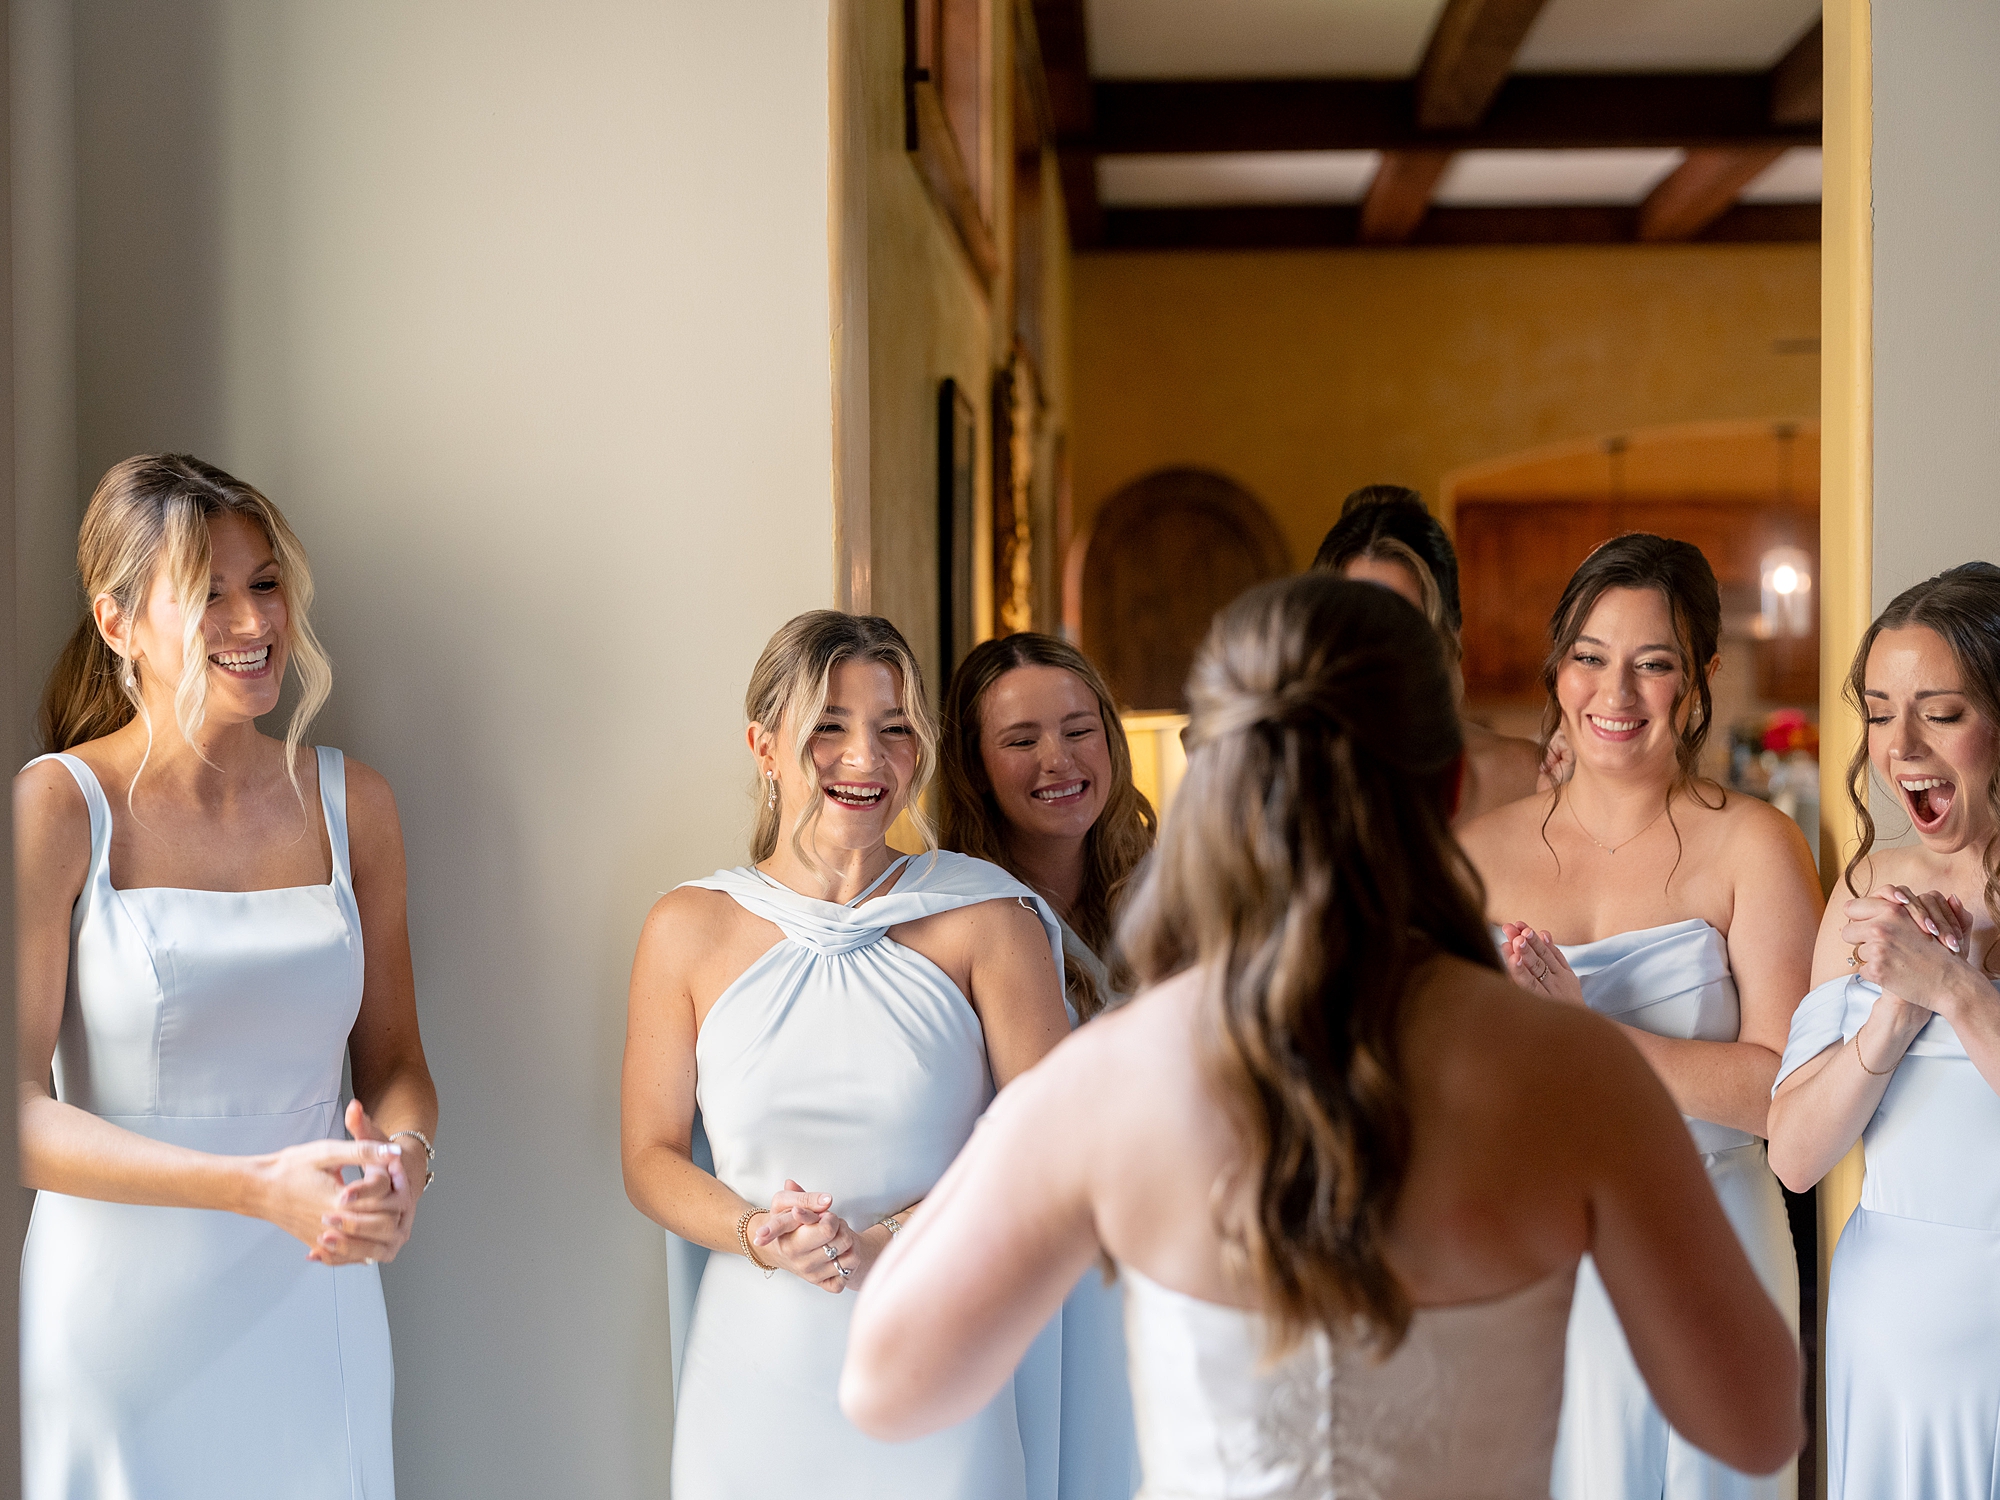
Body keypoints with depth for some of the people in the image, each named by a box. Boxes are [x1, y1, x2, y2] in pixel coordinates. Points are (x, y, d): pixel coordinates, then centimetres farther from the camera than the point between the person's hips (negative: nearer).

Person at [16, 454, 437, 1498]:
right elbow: (19, 1111, -15)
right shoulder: (55, 808, -8)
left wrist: (403, 1164, -13)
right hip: (121, 1315, -3)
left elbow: (395, 1063, 9)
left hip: (314, 1312, 4)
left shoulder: (349, 804, 4)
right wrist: (260, 1186, -24)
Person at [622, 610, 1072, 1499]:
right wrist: (758, 1235, -13)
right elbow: (651, 1157, 5)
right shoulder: (688, 931, 1)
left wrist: (888, 1241, -14)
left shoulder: (984, 918, -3)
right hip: (755, 1367, 1)